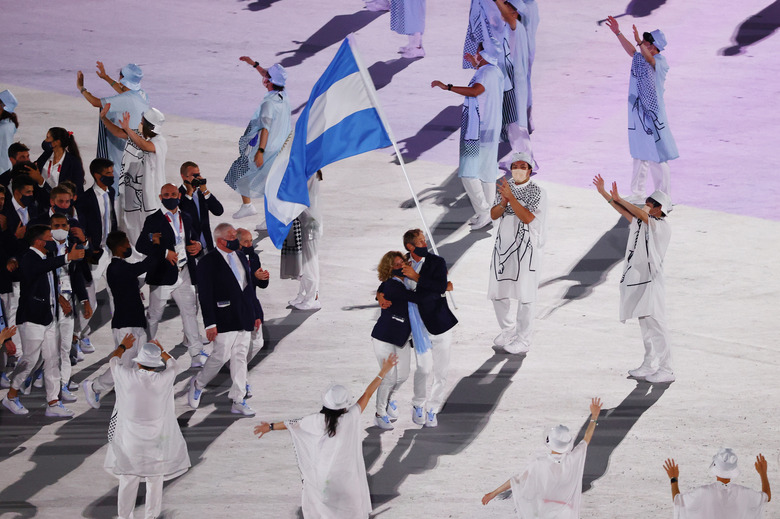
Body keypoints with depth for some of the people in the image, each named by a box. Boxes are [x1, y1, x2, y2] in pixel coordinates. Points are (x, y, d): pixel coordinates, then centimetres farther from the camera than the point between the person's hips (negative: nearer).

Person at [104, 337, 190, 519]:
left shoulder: (126, 377, -16)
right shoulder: (163, 380, -17)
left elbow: (113, 360, 8)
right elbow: (171, 363, 8)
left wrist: (123, 346, 29)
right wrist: (160, 349, 29)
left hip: (129, 442, 1)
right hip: (156, 442, -1)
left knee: (128, 481, 14)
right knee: (155, 483, 15)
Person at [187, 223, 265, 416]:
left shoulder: (241, 257, 13)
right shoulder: (208, 262, -9)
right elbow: (205, 295, -11)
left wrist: (257, 314, 16)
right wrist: (210, 324, -15)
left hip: (244, 319, 6)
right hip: (225, 319, -6)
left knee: (240, 357, 6)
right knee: (221, 355, -6)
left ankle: (238, 401, 10)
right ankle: (198, 384, 21)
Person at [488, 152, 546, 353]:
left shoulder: (537, 192, -7)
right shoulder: (505, 187, 10)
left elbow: (527, 217, -19)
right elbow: (494, 215, 4)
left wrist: (511, 197, -22)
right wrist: (503, 202, -15)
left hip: (526, 248, -6)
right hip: (503, 245, 6)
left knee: (525, 295, -3)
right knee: (497, 293, 10)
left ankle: (523, 340, 7)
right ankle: (508, 330, 31)